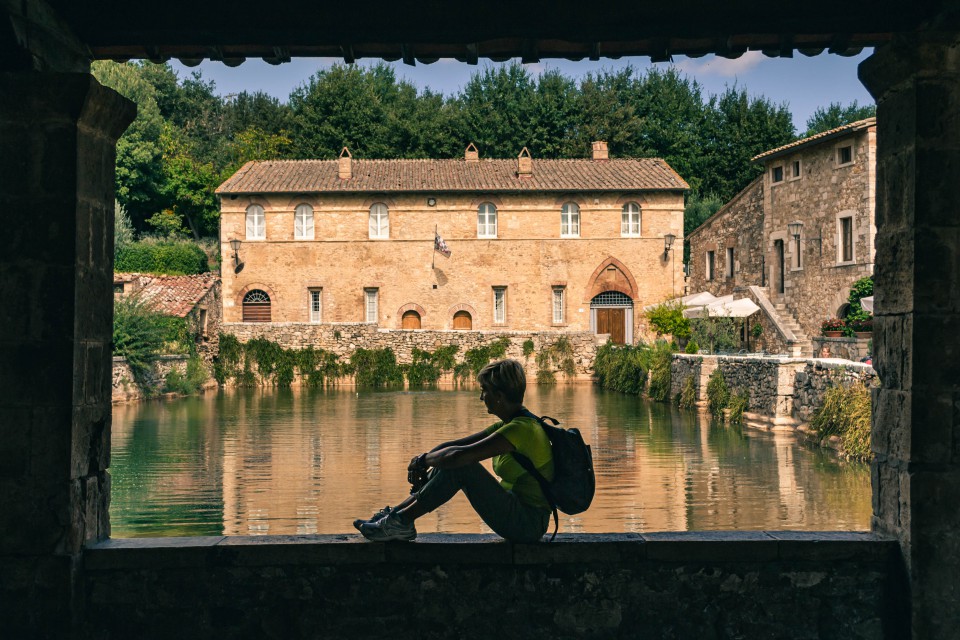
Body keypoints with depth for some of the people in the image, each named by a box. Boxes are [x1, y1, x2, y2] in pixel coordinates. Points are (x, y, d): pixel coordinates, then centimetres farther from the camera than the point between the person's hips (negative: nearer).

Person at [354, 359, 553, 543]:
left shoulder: (522, 429, -21)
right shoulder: (510, 425, 11)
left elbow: (457, 455, -27)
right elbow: (454, 445, 11)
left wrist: (424, 459, -10)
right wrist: (424, 459, -4)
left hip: (529, 524, -10)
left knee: (461, 465, -20)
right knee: (446, 464, 7)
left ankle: (402, 520, -12)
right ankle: (395, 513, 5)